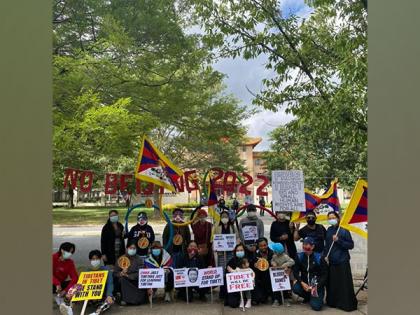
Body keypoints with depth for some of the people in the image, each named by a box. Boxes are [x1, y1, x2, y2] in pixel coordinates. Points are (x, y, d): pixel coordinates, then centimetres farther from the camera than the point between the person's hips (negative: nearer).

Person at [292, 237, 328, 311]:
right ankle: (308, 297, 6)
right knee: (295, 288, -28)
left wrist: (316, 286, -19)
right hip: (304, 282, 3)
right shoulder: (299, 256, -5)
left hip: (317, 284, -3)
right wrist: (302, 283, -18)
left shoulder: (319, 258, -12)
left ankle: (318, 297, 18)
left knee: (316, 306, -20)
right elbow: (295, 271, -2)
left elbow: (325, 274, -8)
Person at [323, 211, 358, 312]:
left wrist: (339, 240, -18)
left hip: (342, 262, -4)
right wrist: (325, 256, 5)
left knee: (345, 284, 0)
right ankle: (333, 302, 25)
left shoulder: (344, 230, -8)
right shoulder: (328, 231, 6)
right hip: (331, 262, 4)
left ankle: (348, 304, 13)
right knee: (332, 283, 10)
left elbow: (351, 245, -8)